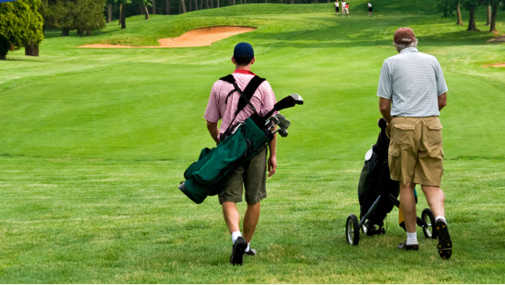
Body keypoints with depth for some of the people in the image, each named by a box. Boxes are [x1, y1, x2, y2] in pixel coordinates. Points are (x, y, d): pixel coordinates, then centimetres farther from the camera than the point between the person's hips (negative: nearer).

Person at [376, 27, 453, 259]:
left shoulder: (391, 63, 5)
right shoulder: (432, 61, 13)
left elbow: (384, 105, 3)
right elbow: (442, 101, 16)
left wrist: (390, 123, 23)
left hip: (404, 125, -2)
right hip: (431, 125, 2)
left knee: (406, 184, 8)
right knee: (432, 183, 2)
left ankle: (411, 238, 11)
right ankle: (440, 219, -27)